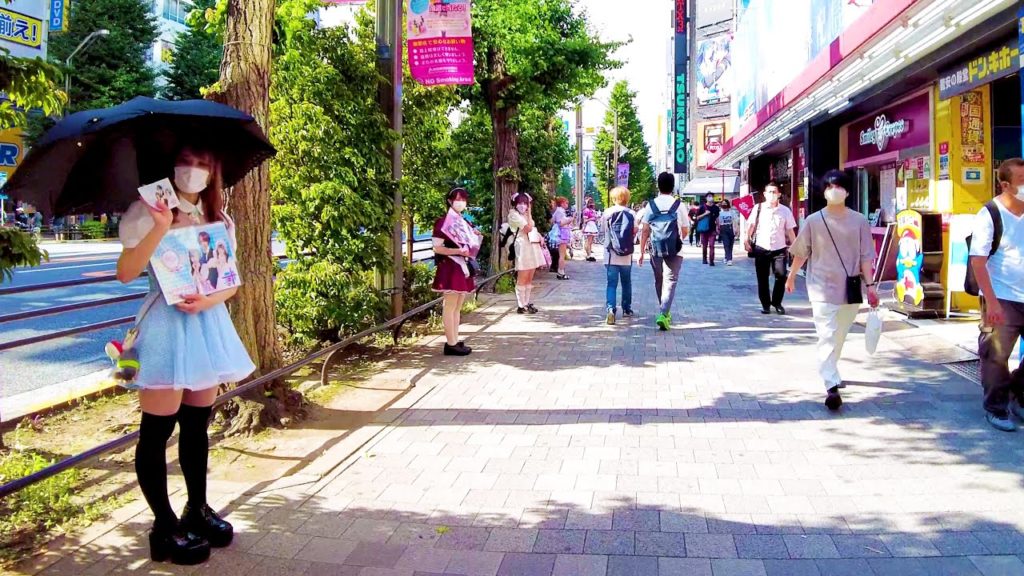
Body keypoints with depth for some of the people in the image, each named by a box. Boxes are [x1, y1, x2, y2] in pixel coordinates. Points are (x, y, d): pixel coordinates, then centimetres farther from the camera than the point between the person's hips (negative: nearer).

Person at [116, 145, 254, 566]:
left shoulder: (219, 218, 11)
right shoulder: (149, 211, -5)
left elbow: (233, 280, 9)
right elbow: (126, 273, -14)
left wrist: (209, 299, -11)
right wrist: (160, 228, -24)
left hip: (208, 324, 5)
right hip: (166, 326, -5)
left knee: (198, 424, 14)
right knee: (158, 429, 0)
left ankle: (198, 509, 27)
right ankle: (164, 527, 11)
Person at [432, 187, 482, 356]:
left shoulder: (464, 223, 17)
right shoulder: (443, 222, -8)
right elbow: (437, 248, -14)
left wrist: (475, 239, 6)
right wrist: (458, 251, -23)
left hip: (463, 267, 9)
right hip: (450, 268, -9)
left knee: (458, 307, 11)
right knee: (450, 307, -5)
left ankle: (456, 341, 16)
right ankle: (451, 344, -3)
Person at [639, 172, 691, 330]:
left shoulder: (651, 205, -1)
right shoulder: (678, 205, -6)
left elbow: (645, 230, -1)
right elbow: (685, 230, -3)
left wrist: (642, 251, 4)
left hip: (655, 249, 2)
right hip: (673, 250, -2)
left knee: (659, 281, 18)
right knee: (670, 281, 0)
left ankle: (665, 312, 32)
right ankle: (663, 314, -16)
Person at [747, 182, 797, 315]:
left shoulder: (785, 211, 2)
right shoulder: (758, 208, 1)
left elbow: (790, 231, 4)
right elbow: (751, 226, 4)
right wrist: (748, 241, -6)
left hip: (779, 249, 0)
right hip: (761, 248, 0)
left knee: (781, 276, -8)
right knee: (762, 278, 6)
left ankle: (777, 303, 11)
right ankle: (765, 304, 19)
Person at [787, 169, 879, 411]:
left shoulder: (859, 221, 0)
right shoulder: (814, 221, -3)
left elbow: (865, 256, 0)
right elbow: (801, 252, 8)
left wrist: (869, 285, -7)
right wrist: (791, 276, 15)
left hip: (850, 289, 2)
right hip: (822, 287, -2)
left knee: (839, 336, 14)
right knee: (827, 336, -10)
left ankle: (829, 372, 35)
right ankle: (831, 386, -15)